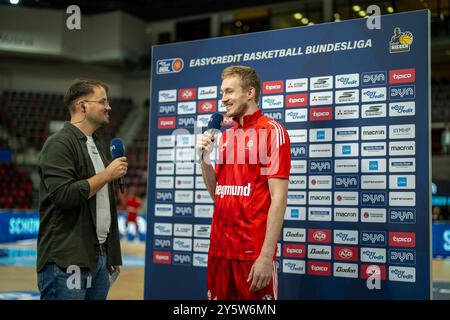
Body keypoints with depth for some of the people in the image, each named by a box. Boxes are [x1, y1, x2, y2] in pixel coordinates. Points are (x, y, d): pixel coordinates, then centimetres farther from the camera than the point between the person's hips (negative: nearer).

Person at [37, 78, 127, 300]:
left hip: (99, 257, 8)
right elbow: (64, 195, -21)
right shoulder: (59, 144, -9)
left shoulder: (97, 146, 17)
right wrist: (107, 174, -11)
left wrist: (112, 255, 18)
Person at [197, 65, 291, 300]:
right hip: (219, 249, 7)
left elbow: (278, 197, -13)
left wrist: (266, 256, -18)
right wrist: (204, 159, 2)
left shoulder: (271, 130, -7)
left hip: (254, 252, -6)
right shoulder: (226, 136, 14)